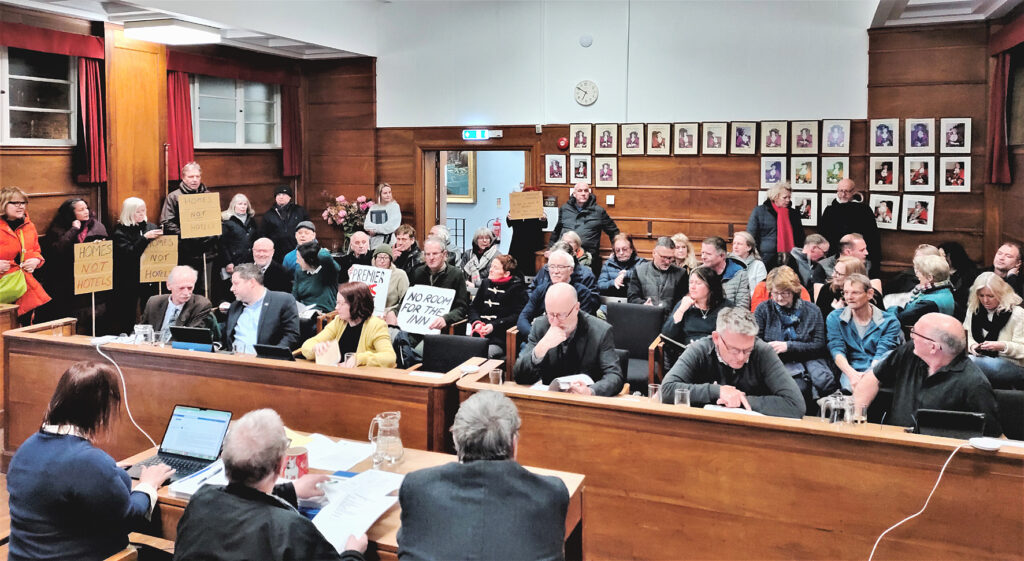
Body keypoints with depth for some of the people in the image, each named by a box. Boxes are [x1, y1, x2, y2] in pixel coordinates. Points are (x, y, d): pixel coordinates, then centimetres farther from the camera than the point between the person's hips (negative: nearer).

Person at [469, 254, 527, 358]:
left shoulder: (517, 287, 4)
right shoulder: (485, 283, 22)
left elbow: (518, 315, -5)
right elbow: (473, 307, 20)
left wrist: (494, 326, -14)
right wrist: (476, 322, -1)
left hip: (500, 336, -4)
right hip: (479, 333, 5)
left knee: (489, 352, -33)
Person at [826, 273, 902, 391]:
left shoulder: (889, 322, 8)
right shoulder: (834, 318, 13)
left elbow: (881, 354, -5)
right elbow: (837, 350, -1)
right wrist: (852, 374, -22)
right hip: (850, 371, -1)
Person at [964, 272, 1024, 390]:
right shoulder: (974, 309, 9)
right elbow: (966, 336, 14)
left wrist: (1002, 346, -25)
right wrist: (972, 345, -8)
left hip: (1013, 366, -5)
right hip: (983, 360, 5)